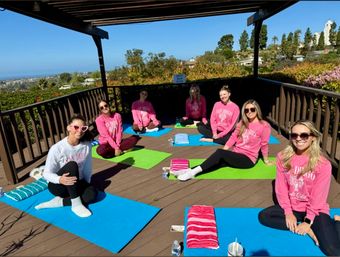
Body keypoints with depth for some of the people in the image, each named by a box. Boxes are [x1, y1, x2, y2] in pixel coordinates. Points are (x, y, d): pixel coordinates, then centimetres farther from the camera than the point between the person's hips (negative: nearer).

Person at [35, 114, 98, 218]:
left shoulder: (87, 145, -11)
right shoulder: (57, 148, -21)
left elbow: (88, 167, -4)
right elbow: (46, 173, -16)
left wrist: (87, 184, -8)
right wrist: (60, 179, -35)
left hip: (77, 184, 3)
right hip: (58, 185, -3)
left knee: (92, 193, -28)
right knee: (72, 165, -33)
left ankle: (59, 202, -14)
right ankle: (76, 204, -26)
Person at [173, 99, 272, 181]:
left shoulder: (264, 125, -10)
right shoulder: (242, 123, 9)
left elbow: (264, 144, -4)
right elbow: (234, 137, 6)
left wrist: (266, 160, 6)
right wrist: (224, 150, -1)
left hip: (248, 159, -6)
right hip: (236, 154, 6)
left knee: (219, 152, -28)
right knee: (217, 161, -24)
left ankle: (194, 171, -32)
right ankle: (191, 170, -37)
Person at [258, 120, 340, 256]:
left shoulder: (323, 164, -16)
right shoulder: (283, 157, -8)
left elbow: (318, 197, -13)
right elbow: (281, 187, -5)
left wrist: (308, 221, -14)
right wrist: (288, 212, -11)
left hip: (315, 210, -3)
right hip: (292, 207, 4)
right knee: (263, 216, -17)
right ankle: (311, 229, -10)